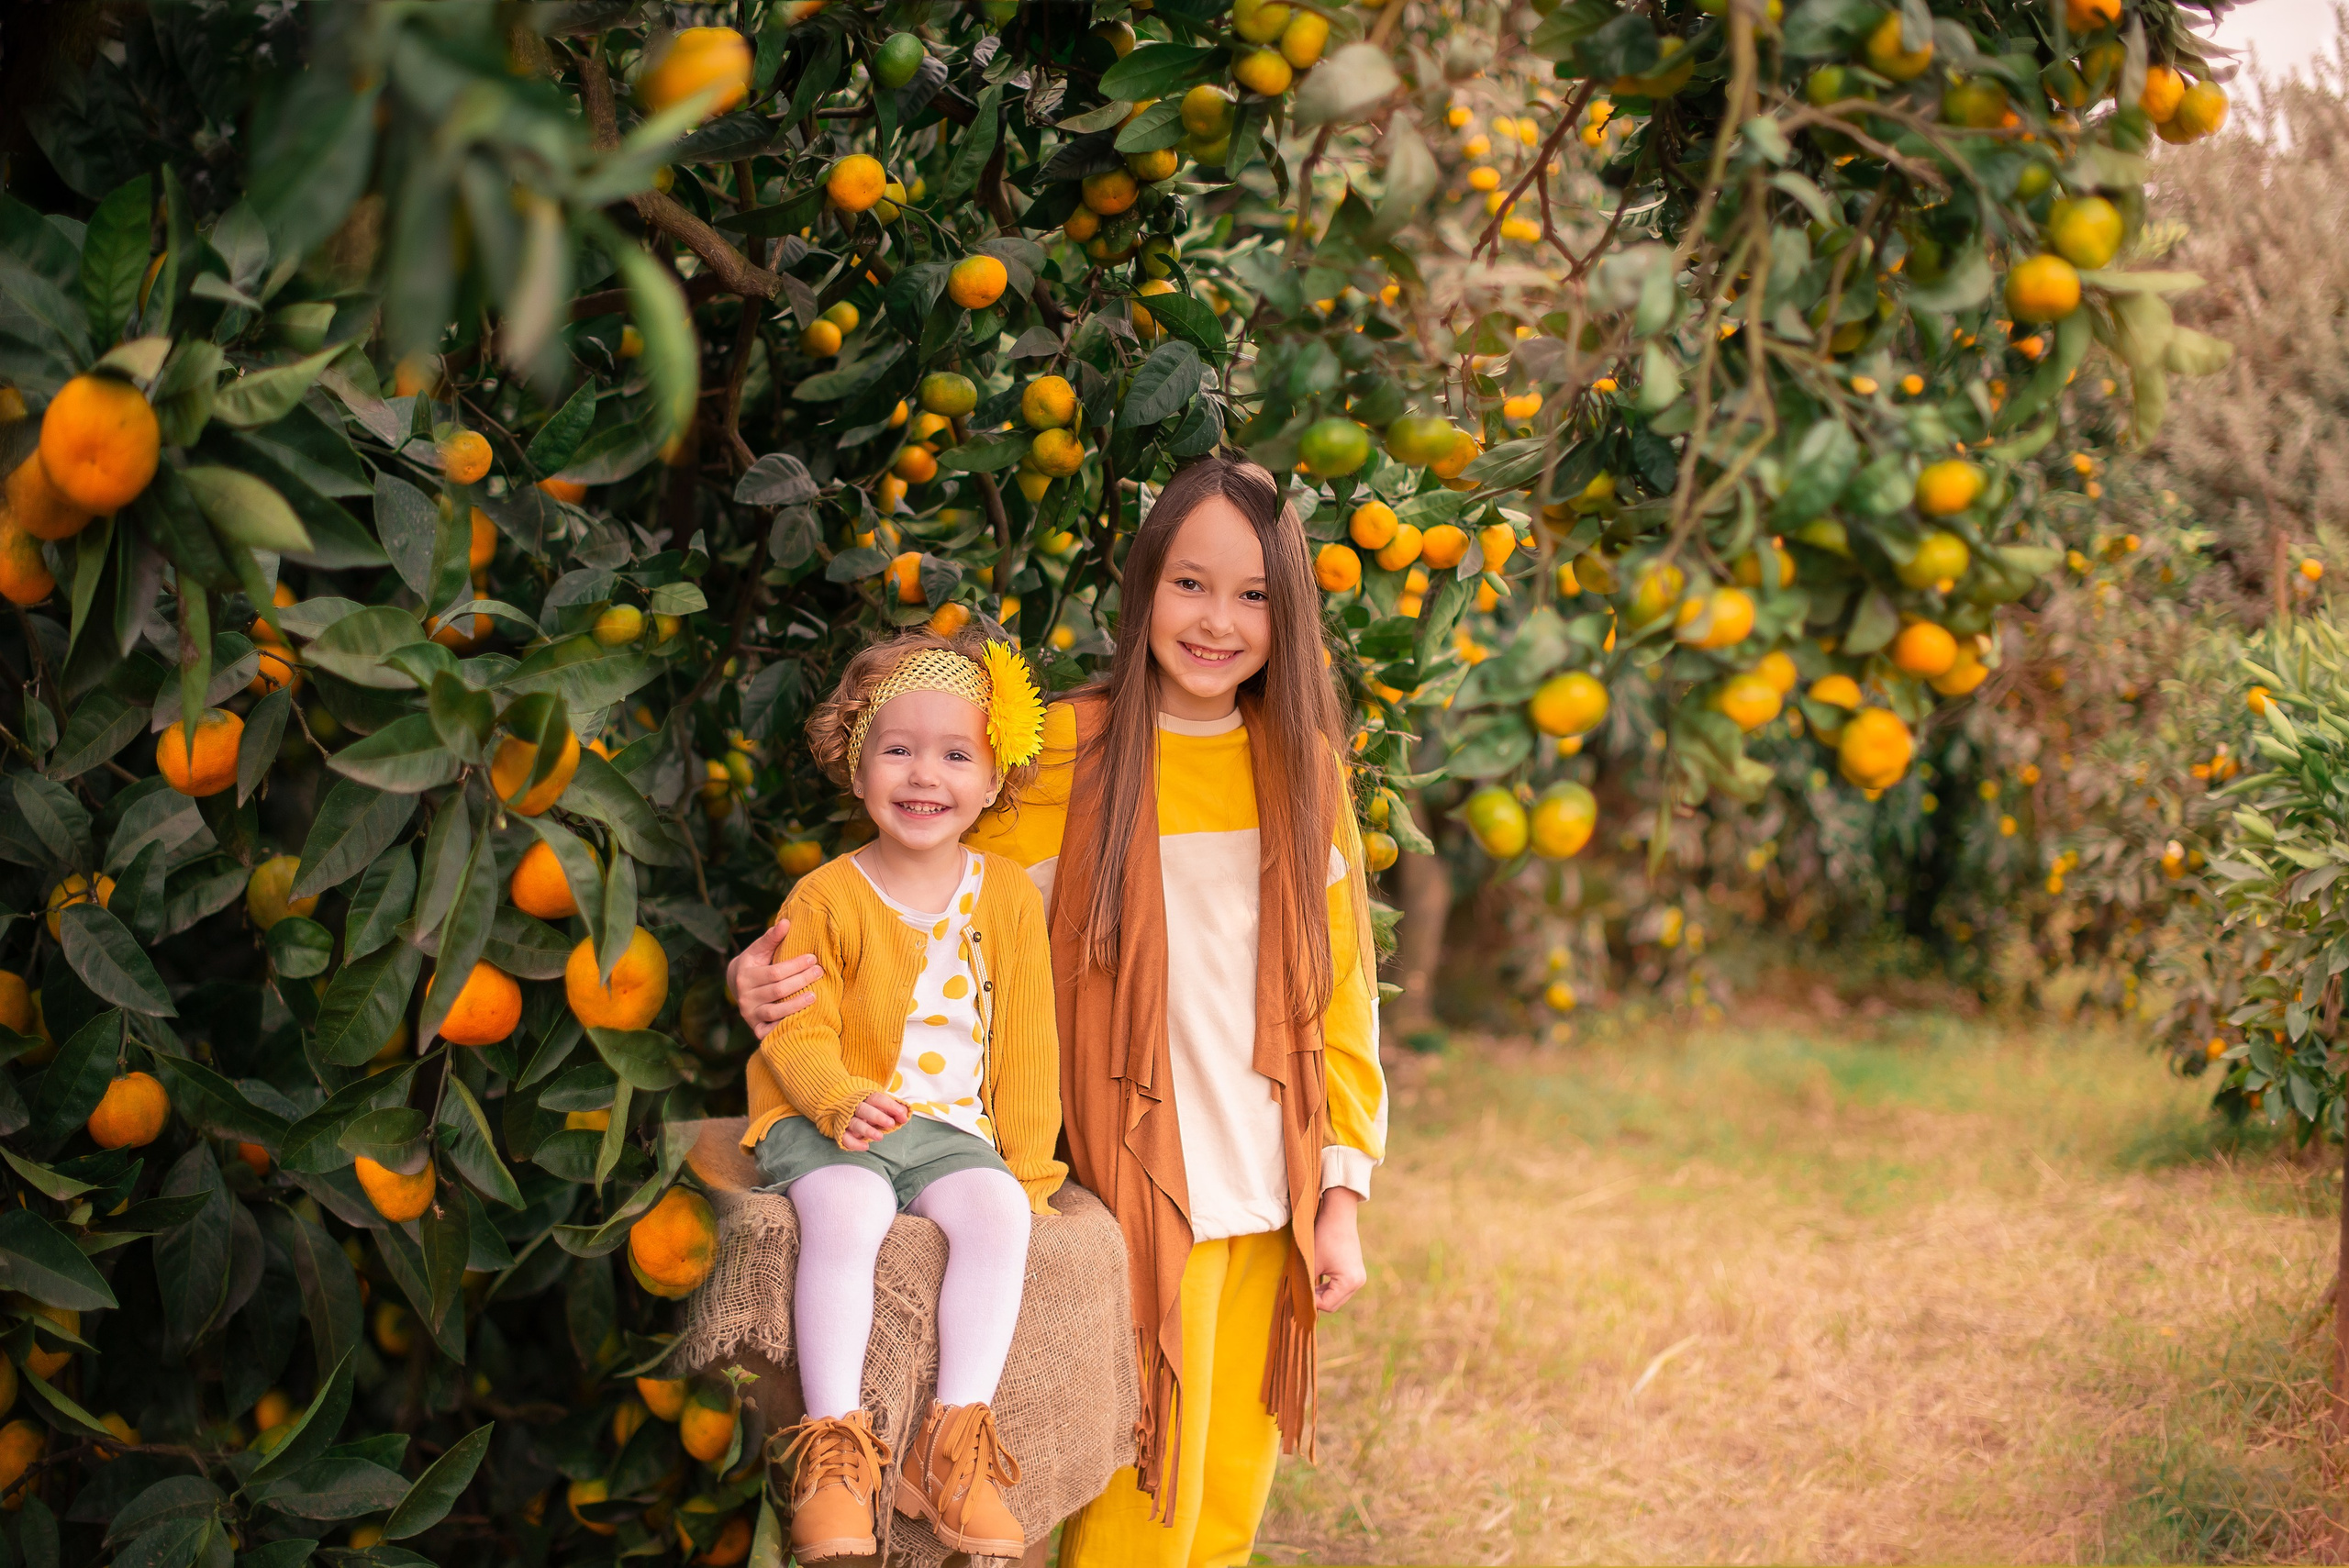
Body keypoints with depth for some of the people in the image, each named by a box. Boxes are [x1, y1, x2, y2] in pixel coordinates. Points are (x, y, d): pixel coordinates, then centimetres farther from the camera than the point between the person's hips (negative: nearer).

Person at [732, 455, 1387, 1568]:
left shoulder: (1304, 764, 6)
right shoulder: (1070, 754, -6)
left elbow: (1340, 989, 8)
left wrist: (1341, 1193, 4)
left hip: (1274, 1203, 4)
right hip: (1146, 1188, -4)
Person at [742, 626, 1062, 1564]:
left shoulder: (1008, 899, 7)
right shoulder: (827, 898, -1)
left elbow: (1025, 1043, 10)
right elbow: (797, 1037, -3)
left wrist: (1026, 1167, 2)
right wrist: (842, 1100, -25)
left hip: (952, 1131, 2)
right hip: (828, 1124, -2)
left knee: (996, 1213, -28)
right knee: (847, 1212, -34)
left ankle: (952, 1447, -25)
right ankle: (835, 1445, -30)